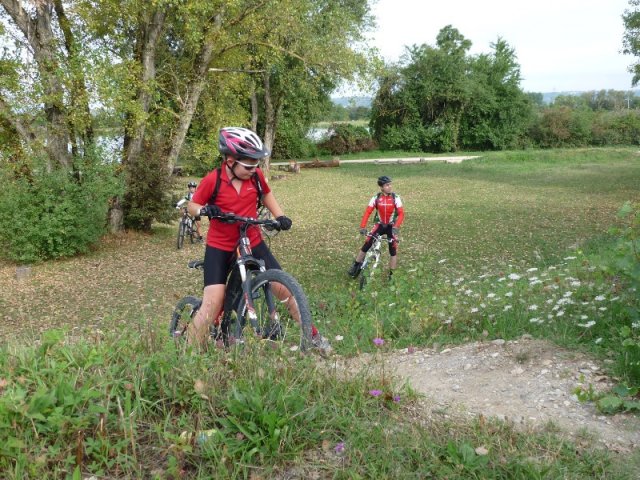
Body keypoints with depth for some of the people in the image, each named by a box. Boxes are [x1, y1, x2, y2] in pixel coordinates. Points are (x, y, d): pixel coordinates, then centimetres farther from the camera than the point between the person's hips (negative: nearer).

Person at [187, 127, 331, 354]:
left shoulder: (256, 175, -5)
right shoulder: (212, 180, -14)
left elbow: (267, 194, 16)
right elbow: (192, 206, -2)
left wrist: (280, 216, 0)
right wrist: (204, 210, -25)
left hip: (253, 243, 3)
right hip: (219, 247, -3)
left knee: (284, 287, -2)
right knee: (213, 302, -14)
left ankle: (313, 335, 12)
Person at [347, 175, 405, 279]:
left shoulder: (396, 198, -14)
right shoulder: (376, 198, -10)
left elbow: (401, 213, -20)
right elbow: (367, 212, -15)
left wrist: (396, 227, -35)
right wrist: (363, 226, -28)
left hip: (391, 226, -1)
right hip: (379, 225, 1)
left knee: (393, 250, -5)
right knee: (366, 245, -7)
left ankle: (392, 274, 7)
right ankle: (355, 266, 7)